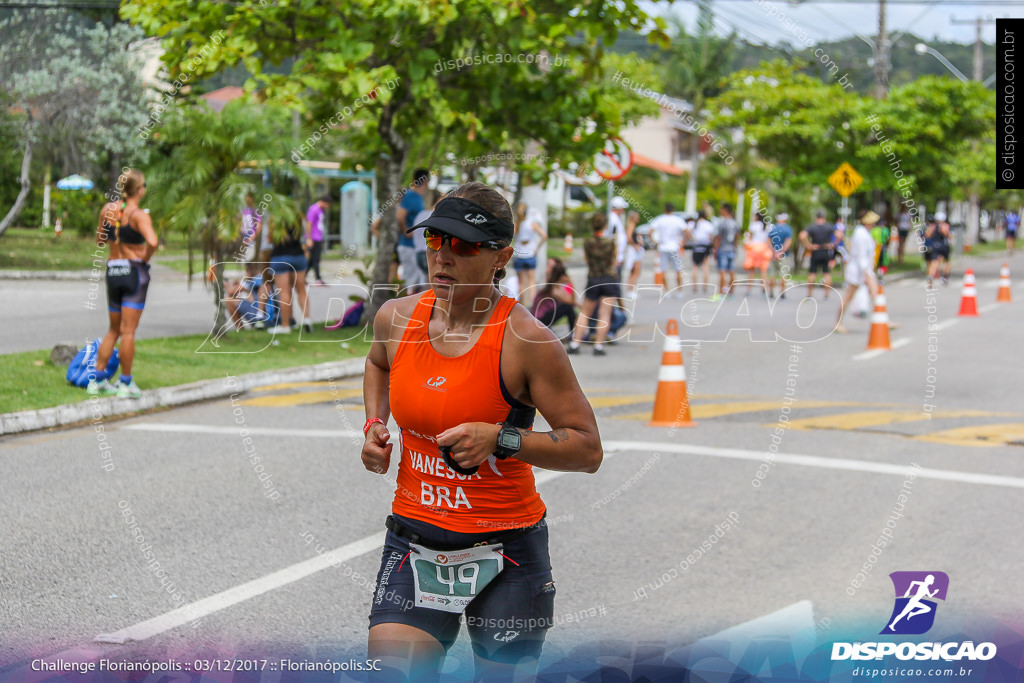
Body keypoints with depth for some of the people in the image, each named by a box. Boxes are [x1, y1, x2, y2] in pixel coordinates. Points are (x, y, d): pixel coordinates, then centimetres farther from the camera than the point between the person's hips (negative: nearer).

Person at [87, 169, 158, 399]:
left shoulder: (108, 209, 5)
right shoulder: (139, 215, -13)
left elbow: (100, 241, 17)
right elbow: (152, 242, -29)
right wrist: (146, 258, -11)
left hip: (112, 270, 6)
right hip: (134, 271, -6)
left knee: (113, 330, 17)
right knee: (128, 330, -3)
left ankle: (97, 381, 17)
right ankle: (126, 384, 1)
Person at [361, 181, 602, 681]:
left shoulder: (526, 341, -15)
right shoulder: (397, 318, 0)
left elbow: (588, 449, -11)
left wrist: (501, 440, -23)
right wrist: (374, 426, 8)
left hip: (505, 549, -3)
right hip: (413, 542, 3)